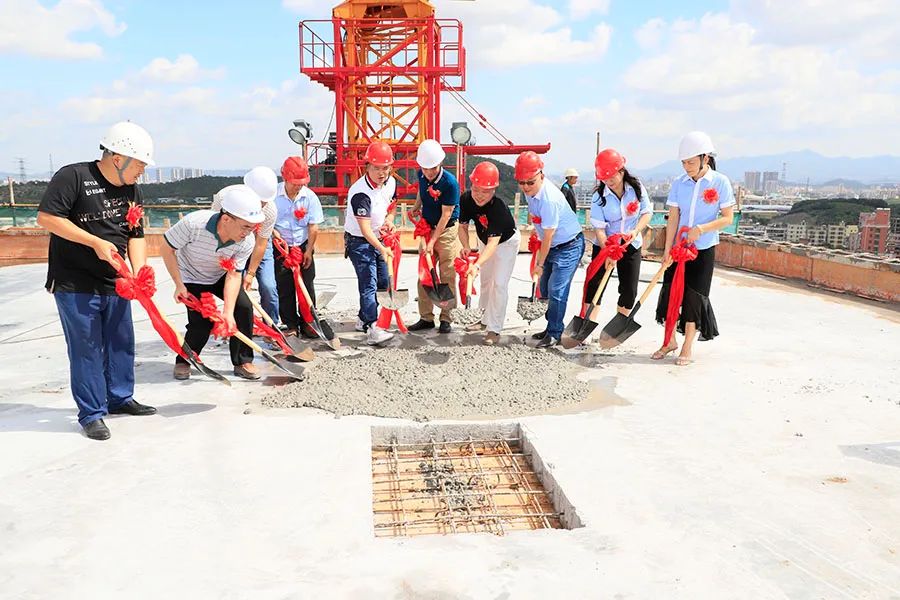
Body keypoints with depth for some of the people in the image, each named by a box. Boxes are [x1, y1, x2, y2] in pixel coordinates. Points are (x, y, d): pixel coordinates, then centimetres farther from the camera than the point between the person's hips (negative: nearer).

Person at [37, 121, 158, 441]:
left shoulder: (132, 191, 8)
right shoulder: (73, 176, -12)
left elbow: (136, 236, 8)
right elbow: (46, 217, -17)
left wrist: (139, 274, -8)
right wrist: (95, 242, -20)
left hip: (115, 283, 7)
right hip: (74, 285, -7)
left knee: (122, 343, 15)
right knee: (86, 349, -1)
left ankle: (119, 398, 33)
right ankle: (92, 414, 10)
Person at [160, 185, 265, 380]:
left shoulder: (247, 242, -28)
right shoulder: (194, 223, -38)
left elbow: (233, 275, -24)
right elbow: (166, 248, -22)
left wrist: (228, 312, -35)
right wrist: (179, 285, -21)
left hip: (220, 276, 3)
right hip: (192, 277, -3)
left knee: (244, 307, -14)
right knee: (202, 323, -13)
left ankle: (242, 362, 2)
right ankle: (183, 361, 16)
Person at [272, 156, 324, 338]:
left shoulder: (310, 196, -7)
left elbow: (313, 226, -4)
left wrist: (308, 251, -6)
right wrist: (276, 235, -15)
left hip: (303, 247, 1)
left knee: (307, 287, 4)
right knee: (284, 289, 2)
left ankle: (307, 324, 13)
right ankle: (291, 326, 11)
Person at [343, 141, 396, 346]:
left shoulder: (391, 182, -4)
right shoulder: (360, 193, -28)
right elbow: (365, 229, -31)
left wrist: (388, 220, -5)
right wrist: (382, 249, -42)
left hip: (378, 239, 8)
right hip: (358, 241, -8)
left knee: (382, 282, 15)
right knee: (368, 284, -17)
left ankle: (364, 318, 33)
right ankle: (371, 330, -21)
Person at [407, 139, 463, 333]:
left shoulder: (450, 182, -22)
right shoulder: (422, 175, -4)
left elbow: (446, 215, -19)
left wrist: (433, 241, -18)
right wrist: (416, 207, 4)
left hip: (447, 231, -6)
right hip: (427, 228, 6)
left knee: (447, 276, -1)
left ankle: (445, 318, 9)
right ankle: (426, 317, 15)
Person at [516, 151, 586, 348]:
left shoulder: (549, 199, -31)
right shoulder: (530, 191, -4)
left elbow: (548, 236, -25)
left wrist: (539, 264, -17)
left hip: (569, 246, -9)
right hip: (552, 245, 9)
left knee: (556, 290, -10)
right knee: (545, 288, 13)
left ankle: (554, 334, 1)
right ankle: (551, 328, 25)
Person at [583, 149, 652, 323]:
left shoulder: (636, 187, -8)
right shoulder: (599, 196, -13)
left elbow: (647, 213, -4)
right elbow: (599, 228, -17)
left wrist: (636, 231, -24)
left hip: (631, 246, 2)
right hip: (604, 246, -2)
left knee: (629, 290, 4)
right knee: (594, 286, -6)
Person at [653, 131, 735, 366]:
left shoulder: (720, 182, -8)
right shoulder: (679, 183, -1)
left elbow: (728, 218, -7)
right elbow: (673, 218, -1)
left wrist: (701, 229, -22)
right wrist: (667, 250, -6)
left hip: (703, 249, -3)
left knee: (694, 296, 1)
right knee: (669, 291, 4)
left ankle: (687, 348, 14)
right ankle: (669, 341, 22)